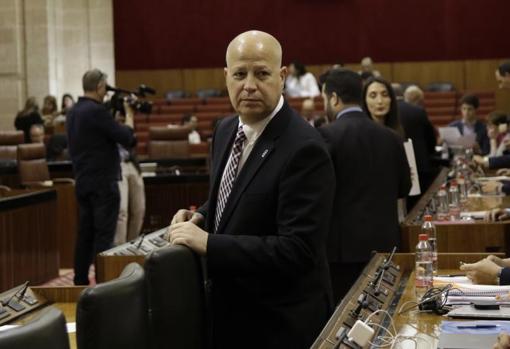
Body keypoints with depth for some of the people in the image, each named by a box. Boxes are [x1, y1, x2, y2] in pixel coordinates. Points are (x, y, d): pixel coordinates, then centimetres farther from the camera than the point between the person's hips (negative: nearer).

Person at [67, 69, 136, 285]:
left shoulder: (73, 112, 11)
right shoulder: (97, 111, -17)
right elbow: (125, 138, -14)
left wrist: (122, 130, 18)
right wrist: (129, 124, 4)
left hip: (82, 181, 9)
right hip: (102, 182, -9)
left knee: (85, 233, 12)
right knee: (104, 234, -6)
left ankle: (80, 280, 15)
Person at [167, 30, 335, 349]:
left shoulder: (304, 149, -22)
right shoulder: (226, 130, 4)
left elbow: (298, 250, -28)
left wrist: (208, 243, -26)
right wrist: (200, 217, -2)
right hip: (232, 311, 7)